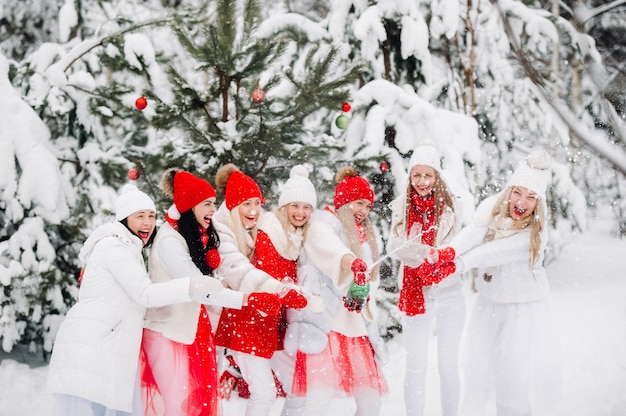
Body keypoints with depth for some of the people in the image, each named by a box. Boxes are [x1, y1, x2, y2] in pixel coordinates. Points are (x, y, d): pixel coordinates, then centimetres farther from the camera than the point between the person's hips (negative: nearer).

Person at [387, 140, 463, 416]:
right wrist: (411, 246, -28)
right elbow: (393, 248, -8)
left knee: (448, 365, 9)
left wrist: (437, 255, -28)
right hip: (414, 295, 1)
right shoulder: (401, 207, -1)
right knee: (416, 366, 4)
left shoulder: (449, 206, -5)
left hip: (449, 293, 0)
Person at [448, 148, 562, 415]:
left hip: (524, 310, -4)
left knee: (517, 376, -3)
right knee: (477, 370, 9)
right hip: (488, 304, 4)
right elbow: (472, 234, -29)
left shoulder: (536, 235, -19)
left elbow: (494, 252, -31)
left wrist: (458, 263, -42)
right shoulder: (491, 209, -9)